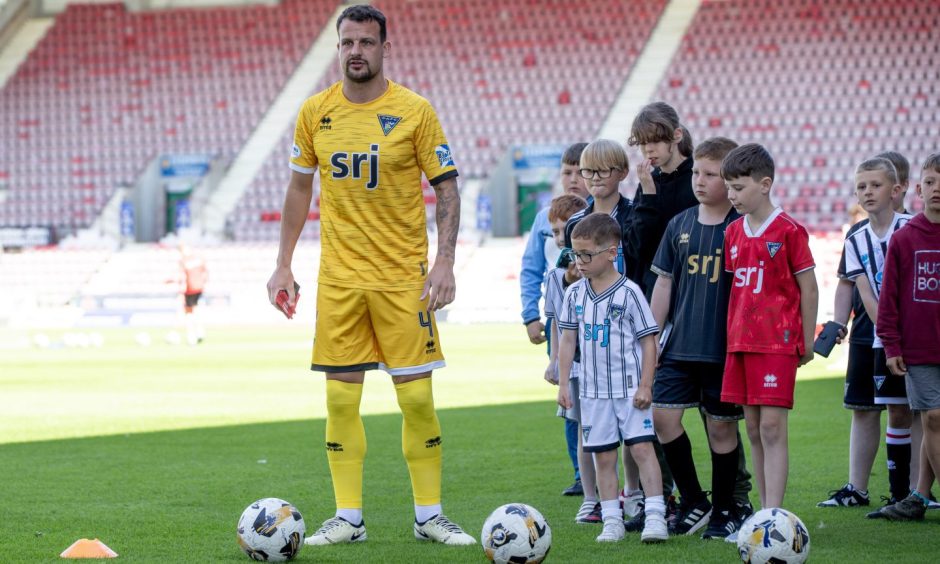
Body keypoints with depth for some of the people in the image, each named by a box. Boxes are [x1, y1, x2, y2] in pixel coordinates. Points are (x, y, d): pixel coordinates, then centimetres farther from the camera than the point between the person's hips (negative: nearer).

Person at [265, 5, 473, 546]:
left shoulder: (414, 111, -4)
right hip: (338, 277, 2)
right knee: (341, 398, 2)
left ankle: (430, 516, 10)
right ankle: (348, 518, 10)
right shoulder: (316, 112, 4)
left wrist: (445, 262, -13)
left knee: (417, 397, -2)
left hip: (403, 276, -2)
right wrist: (283, 266, 10)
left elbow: (447, 188, -2)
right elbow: (300, 187, 14)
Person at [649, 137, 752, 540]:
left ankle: (724, 510, 18)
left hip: (724, 348, -4)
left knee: (721, 427, 3)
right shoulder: (680, 225, 8)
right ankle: (693, 503, 8)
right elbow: (664, 283, 13)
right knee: (662, 415, -6)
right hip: (679, 344, 4)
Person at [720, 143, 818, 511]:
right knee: (753, 429, 8)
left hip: (778, 343, -6)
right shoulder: (733, 233, 12)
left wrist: (807, 343, -2)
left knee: (772, 428, -11)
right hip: (741, 343, 6)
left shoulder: (789, 231, -7)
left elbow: (808, 290, -4)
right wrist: (732, 336, 13)